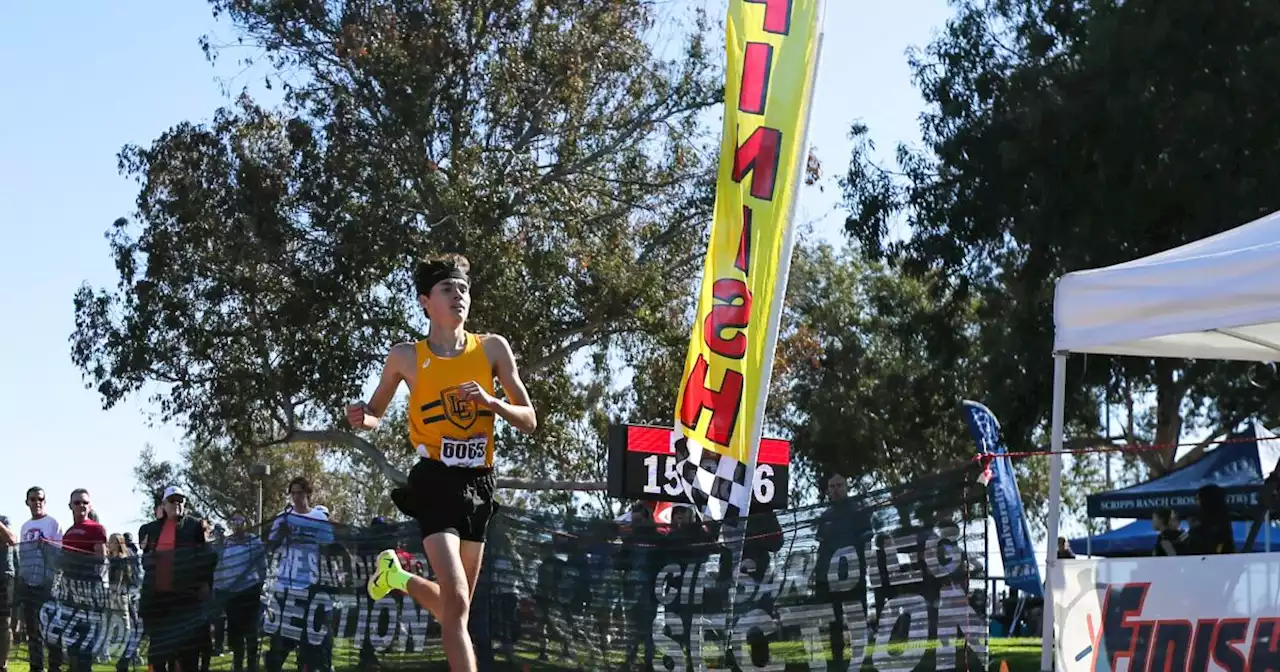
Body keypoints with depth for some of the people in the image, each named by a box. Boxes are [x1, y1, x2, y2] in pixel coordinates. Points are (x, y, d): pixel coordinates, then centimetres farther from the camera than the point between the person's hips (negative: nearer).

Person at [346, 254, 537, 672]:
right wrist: (360, 418, -11)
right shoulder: (406, 356, 0)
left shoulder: (492, 349, 3)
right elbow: (375, 413, 13)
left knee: (455, 604, 15)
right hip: (436, 481, -4)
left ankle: (395, 576, 45)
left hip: (478, 483, 4)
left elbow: (529, 421, 5)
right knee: (456, 603, -20)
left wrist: (491, 402, -14)